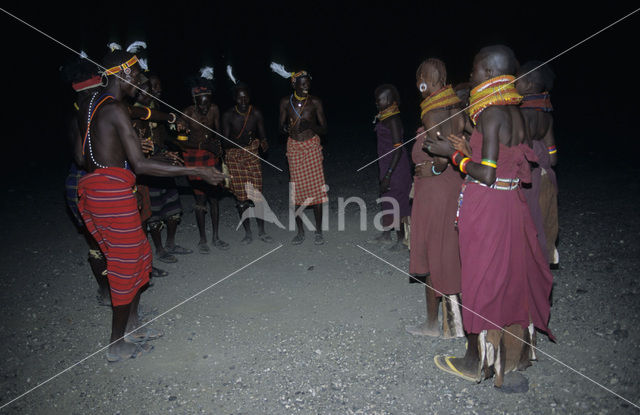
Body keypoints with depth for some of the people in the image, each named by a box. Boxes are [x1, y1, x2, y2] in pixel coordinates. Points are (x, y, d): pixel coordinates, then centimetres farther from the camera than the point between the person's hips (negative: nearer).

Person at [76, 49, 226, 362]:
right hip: (113, 192, -10)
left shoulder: (89, 106, 14)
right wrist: (196, 171, -22)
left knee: (138, 256, 18)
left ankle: (131, 328, 31)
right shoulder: (116, 109, -15)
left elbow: (80, 155, 18)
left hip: (92, 187, 10)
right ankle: (116, 345, 16)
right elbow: (141, 165, -22)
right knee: (126, 264, 3)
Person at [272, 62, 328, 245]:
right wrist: (285, 127, -18)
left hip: (312, 146, -1)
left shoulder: (315, 102, -4)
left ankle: (318, 230, 11)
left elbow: (324, 129, -4)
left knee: (315, 186, -4)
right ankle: (300, 231, 16)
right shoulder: (286, 102, 0)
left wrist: (310, 125, -24)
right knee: (296, 188, 3)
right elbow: (281, 126, 7)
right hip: (294, 147, 1)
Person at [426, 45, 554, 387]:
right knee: (511, 275, 19)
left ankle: (476, 362, 20)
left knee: (480, 280, 4)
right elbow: (521, 164, 12)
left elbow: (486, 173, -22)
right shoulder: (515, 112, 8)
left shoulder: (490, 113, -18)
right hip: (511, 202, 9)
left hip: (486, 205, -9)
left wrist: (451, 153, -10)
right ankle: (515, 352, 36)